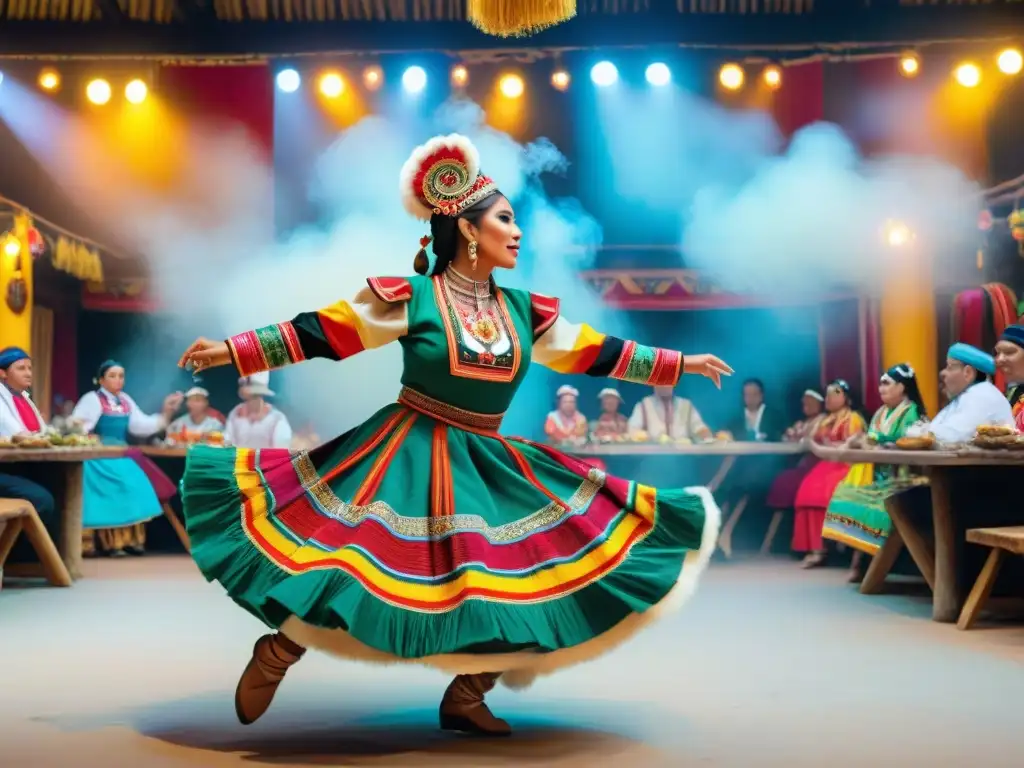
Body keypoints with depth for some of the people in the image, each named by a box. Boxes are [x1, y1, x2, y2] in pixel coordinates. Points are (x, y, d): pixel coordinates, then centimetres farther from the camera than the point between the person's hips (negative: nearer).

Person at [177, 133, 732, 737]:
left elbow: (595, 352, 13)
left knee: (519, 574, 0)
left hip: (490, 465, 5)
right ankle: (275, 656, 17)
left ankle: (465, 699, 18)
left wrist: (681, 364, 15)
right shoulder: (410, 297, -7)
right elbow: (319, 334, -5)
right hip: (410, 457, -5)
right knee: (350, 561, -11)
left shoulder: (523, 310, 5)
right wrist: (230, 351, -9)